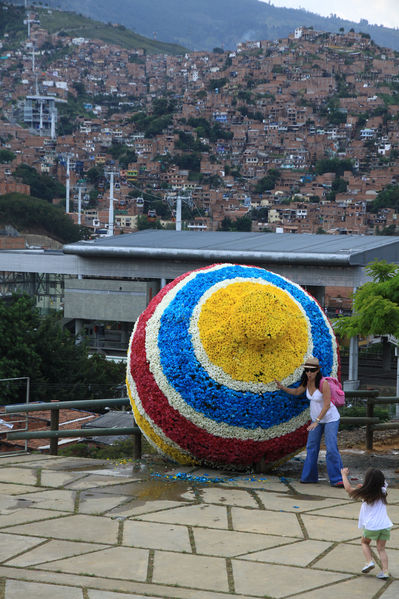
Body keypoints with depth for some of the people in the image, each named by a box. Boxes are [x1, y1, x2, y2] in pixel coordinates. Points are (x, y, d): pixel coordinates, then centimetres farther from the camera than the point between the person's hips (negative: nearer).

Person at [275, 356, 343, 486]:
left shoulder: (323, 384, -26)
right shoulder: (307, 382, -4)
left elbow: (327, 405, -26)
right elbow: (297, 391, 15)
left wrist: (316, 421, -29)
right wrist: (282, 387, 0)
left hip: (330, 419, -7)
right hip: (316, 418, 7)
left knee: (331, 449, -14)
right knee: (311, 447, 8)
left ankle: (337, 479, -10)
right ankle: (310, 476, 18)